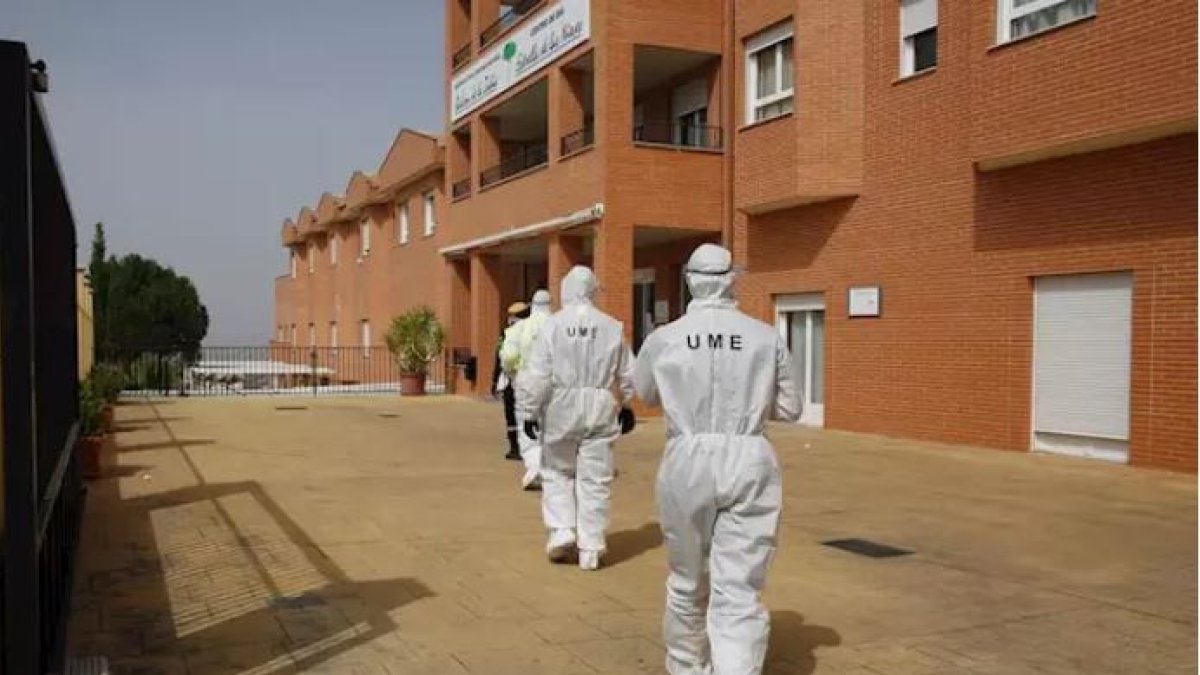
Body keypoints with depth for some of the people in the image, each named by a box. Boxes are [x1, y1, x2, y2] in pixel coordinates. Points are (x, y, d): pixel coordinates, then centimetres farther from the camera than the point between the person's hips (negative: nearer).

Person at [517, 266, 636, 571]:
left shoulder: (553, 324, -7)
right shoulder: (612, 326, 1)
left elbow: (537, 374, -9)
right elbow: (627, 374, 10)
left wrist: (528, 411, -1)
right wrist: (626, 405, 24)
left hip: (561, 409, -1)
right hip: (600, 411, 2)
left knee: (557, 472, 18)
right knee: (594, 481, 7)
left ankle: (562, 532, 7)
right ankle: (590, 550, 10)